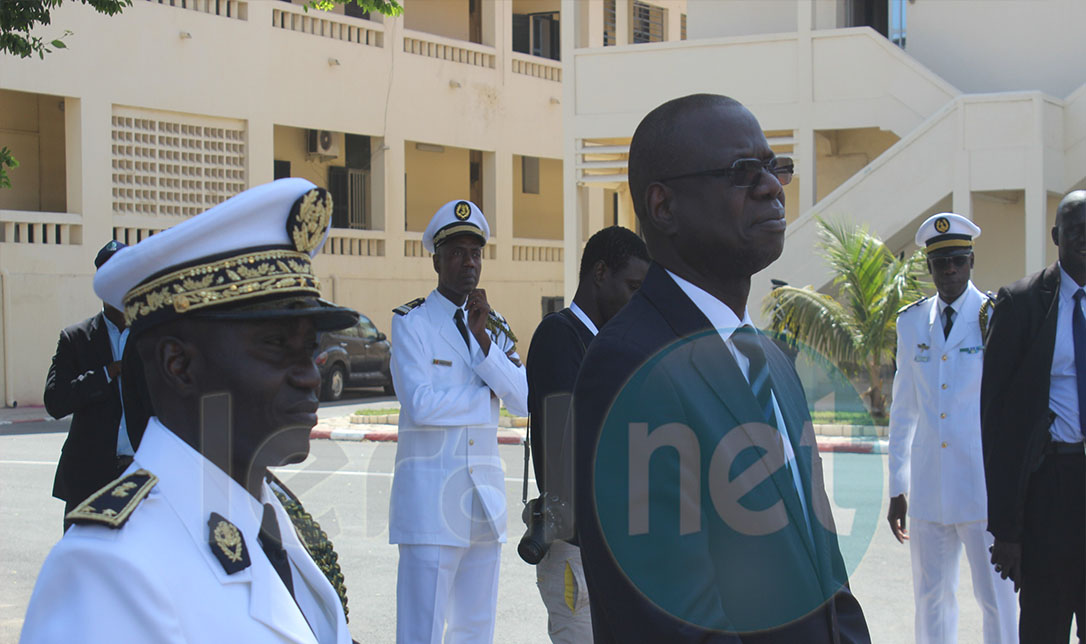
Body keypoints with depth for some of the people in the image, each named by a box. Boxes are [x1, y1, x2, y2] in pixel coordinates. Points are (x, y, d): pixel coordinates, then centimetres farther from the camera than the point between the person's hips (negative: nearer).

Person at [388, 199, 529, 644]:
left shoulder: (494, 327, 13)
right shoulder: (410, 322, -4)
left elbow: (523, 402, 0)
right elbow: (420, 405, -16)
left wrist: (483, 341, -10)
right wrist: (487, 392, -4)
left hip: (484, 491, 6)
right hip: (428, 490, -6)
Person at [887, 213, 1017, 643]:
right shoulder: (911, 322, 10)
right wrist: (897, 488, 13)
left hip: (984, 486, -4)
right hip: (929, 490, 4)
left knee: (996, 599, 0)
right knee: (931, 596, 11)